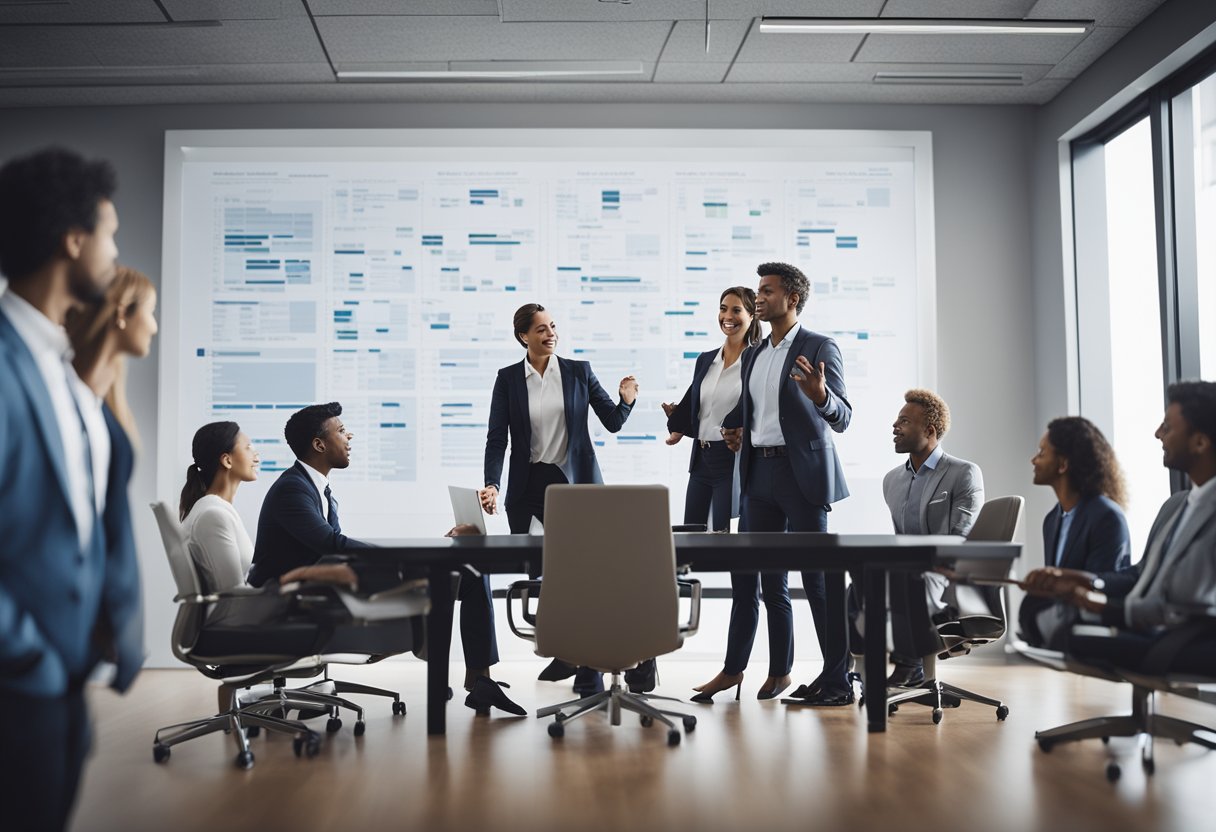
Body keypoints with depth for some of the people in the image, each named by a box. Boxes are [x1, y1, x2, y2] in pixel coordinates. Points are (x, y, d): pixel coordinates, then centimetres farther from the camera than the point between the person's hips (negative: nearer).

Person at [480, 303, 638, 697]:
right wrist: (491, 485, -15)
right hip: (528, 487, 2)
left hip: (575, 483, -2)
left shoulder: (579, 371, 2)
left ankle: (589, 670, 3)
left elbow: (612, 422, 4)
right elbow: (496, 438, -1)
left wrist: (626, 400, -17)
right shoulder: (508, 378, 3)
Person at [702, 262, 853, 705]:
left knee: (818, 576, -3)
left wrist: (820, 395, -31)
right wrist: (733, 429, 4)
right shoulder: (753, 356, 16)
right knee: (748, 572, 10)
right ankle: (734, 668, 20)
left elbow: (842, 419, -11)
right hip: (760, 472, 7)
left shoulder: (819, 348, -5)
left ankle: (838, 679, 6)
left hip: (803, 473, -7)